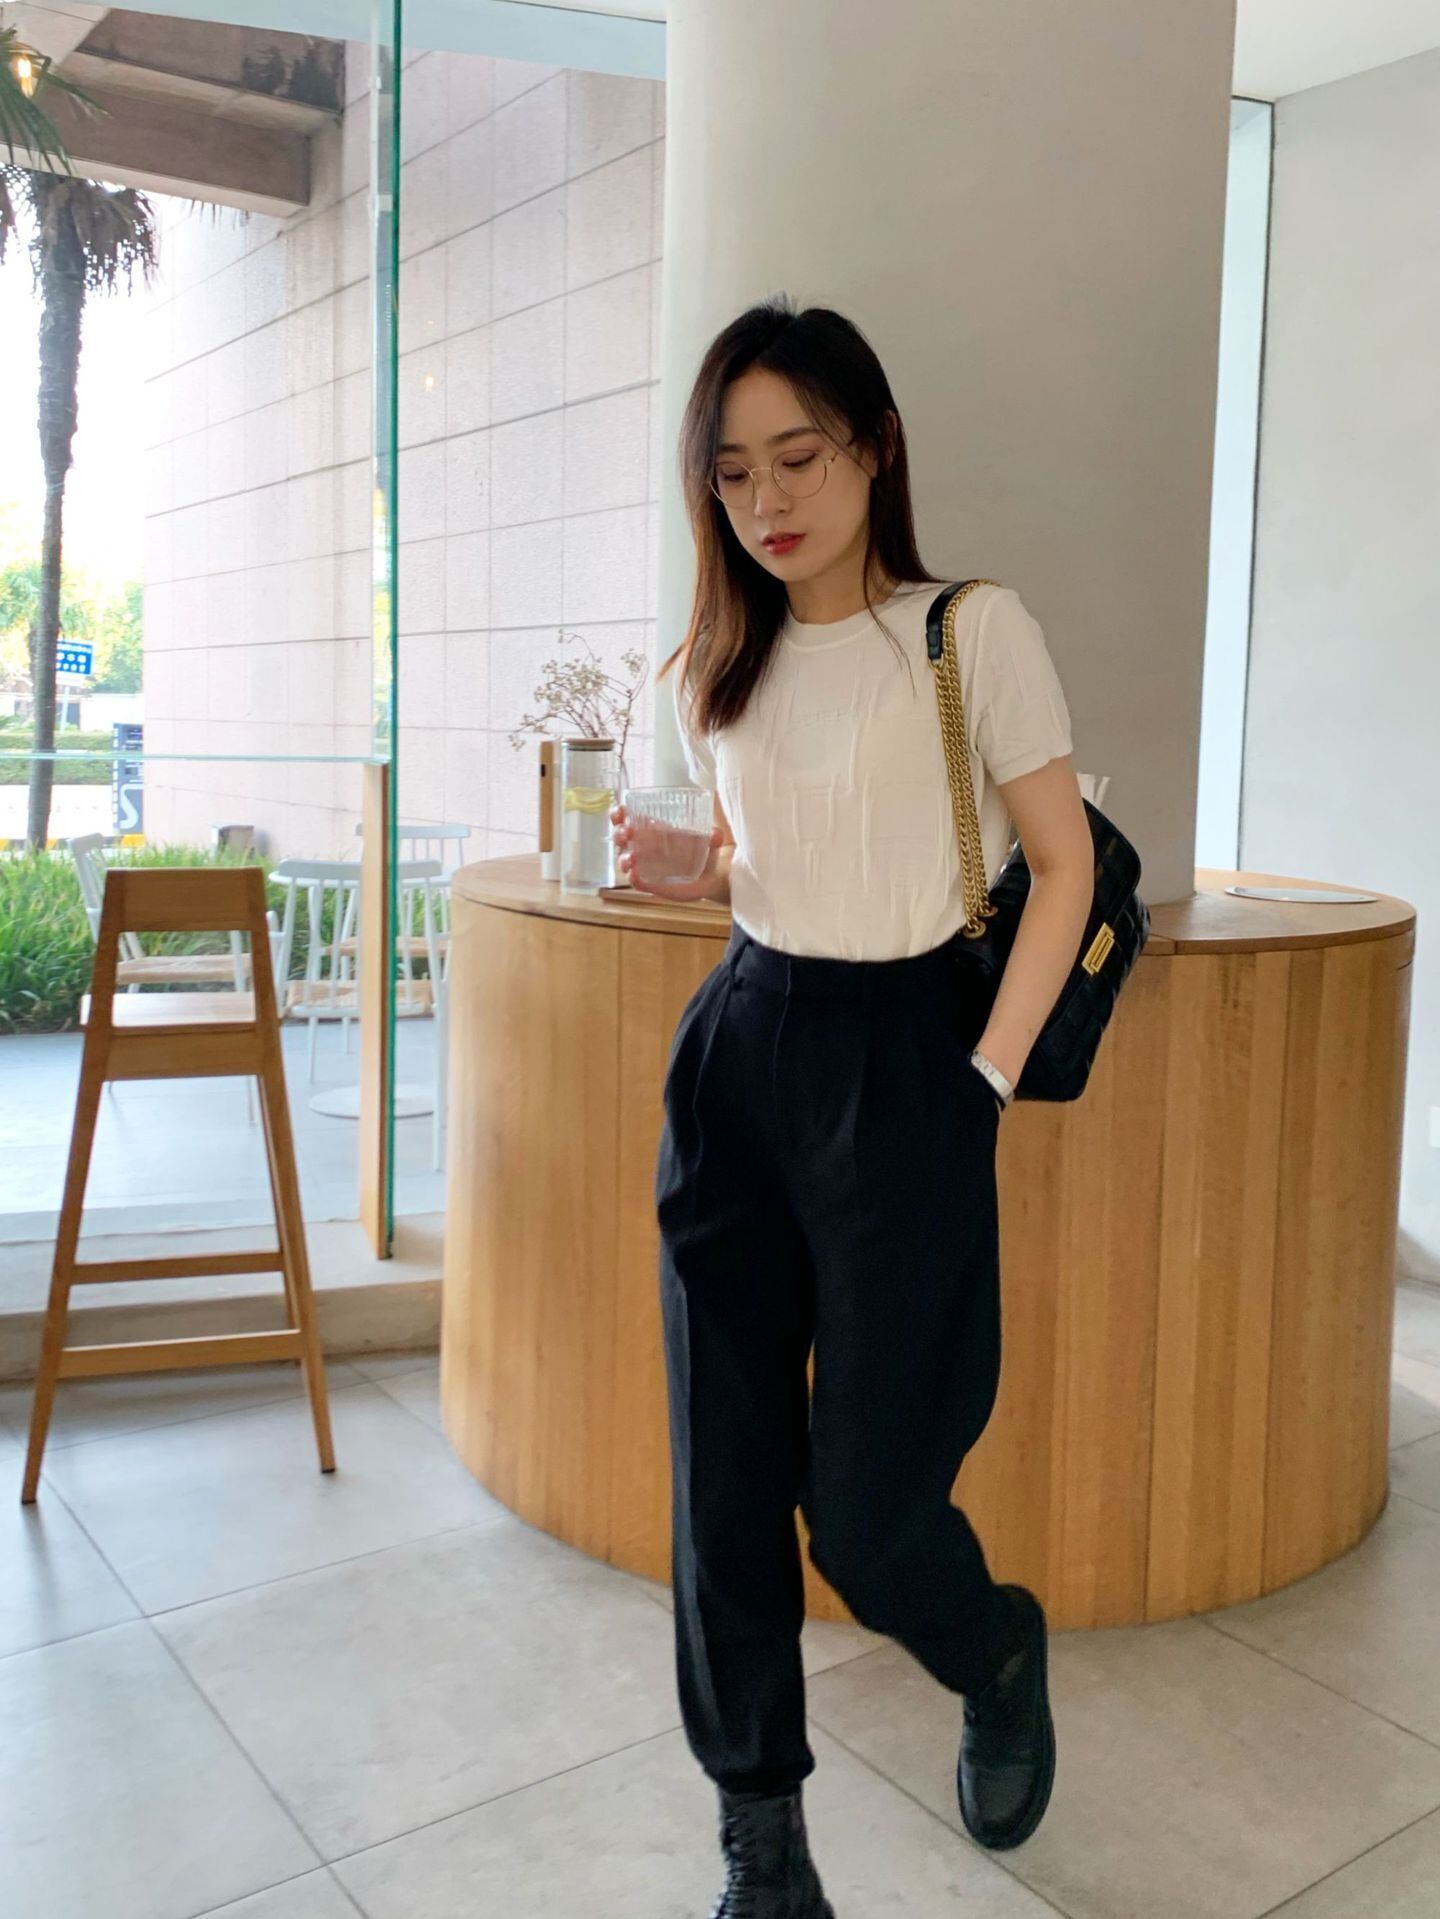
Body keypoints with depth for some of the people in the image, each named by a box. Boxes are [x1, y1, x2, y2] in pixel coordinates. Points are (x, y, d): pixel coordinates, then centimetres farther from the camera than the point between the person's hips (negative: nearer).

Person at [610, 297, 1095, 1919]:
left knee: (863, 1503, 0)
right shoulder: (721, 664, 9)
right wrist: (673, 871, -2)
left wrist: (987, 1080, -9)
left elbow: (1065, 865, -3)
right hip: (734, 1056, 5)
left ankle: (1001, 1658, 36)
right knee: (724, 1471, 5)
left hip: (899, 1063, -5)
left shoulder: (973, 631, -6)